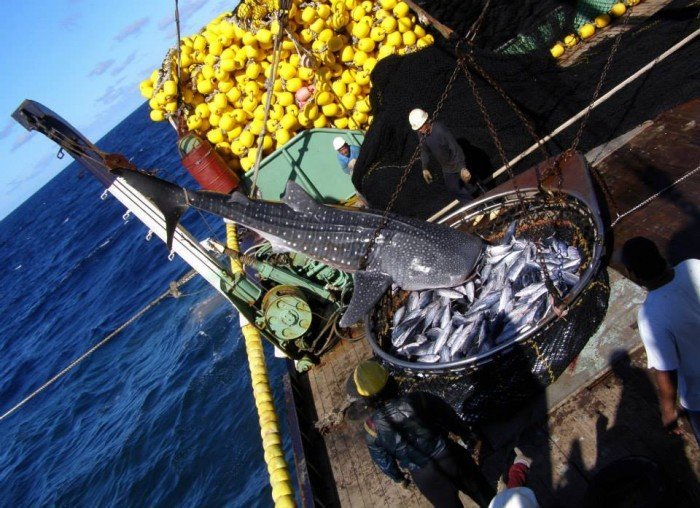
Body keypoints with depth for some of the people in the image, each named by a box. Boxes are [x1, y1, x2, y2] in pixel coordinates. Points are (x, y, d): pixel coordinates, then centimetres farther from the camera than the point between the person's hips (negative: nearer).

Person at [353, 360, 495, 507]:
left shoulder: (372, 427, -16)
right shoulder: (416, 400, -21)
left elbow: (383, 460, 0)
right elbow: (449, 417, -4)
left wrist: (399, 477, 20)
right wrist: (465, 434, 16)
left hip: (426, 478, 1)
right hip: (450, 458, -1)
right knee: (482, 491, 27)